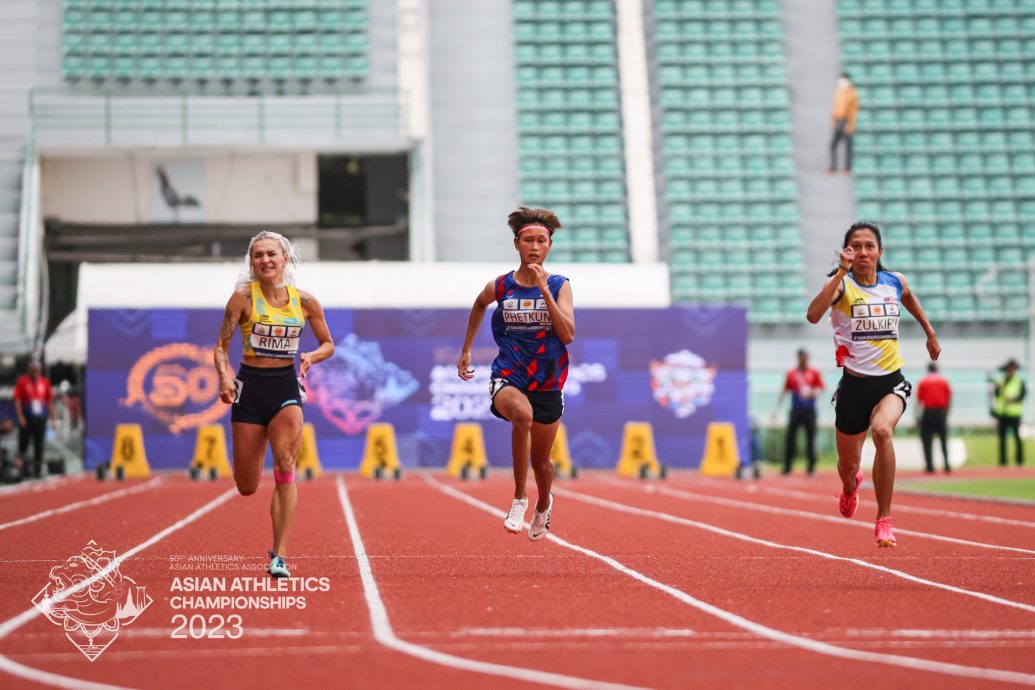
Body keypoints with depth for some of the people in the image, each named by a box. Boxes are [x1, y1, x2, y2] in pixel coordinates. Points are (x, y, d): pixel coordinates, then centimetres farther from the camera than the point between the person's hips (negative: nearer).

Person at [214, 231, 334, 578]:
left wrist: (311, 356, -9)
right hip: (250, 384, -1)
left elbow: (328, 344, 12)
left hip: (286, 384, 1)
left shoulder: (304, 301, 1)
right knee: (247, 487, 2)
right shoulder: (243, 297, -5)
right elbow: (221, 347, -3)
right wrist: (224, 377, -22)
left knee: (286, 469, -17)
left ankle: (279, 555, -11)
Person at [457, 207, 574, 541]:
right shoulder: (499, 287, -2)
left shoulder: (559, 285, -4)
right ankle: (519, 498, -24)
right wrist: (466, 349, 24)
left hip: (547, 385, 2)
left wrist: (543, 289, -21)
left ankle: (544, 504, 52)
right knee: (523, 414, -38)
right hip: (508, 378, -1)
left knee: (540, 460, 15)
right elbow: (479, 305, 22)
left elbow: (568, 334, -16)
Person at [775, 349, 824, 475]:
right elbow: (784, 391, 12)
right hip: (795, 411, 0)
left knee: (811, 439, -1)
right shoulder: (791, 374, 10)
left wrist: (812, 393, -18)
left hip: (810, 411, 0)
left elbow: (820, 389, 3)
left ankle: (811, 467, 8)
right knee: (790, 438, -5)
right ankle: (787, 467, -1)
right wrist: (777, 406, 4)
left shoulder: (814, 373, 8)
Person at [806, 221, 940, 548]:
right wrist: (842, 272, -35)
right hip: (854, 383, -1)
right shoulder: (841, 284, -10)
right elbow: (813, 315, -32)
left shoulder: (895, 282, 2)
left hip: (891, 380, 1)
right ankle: (851, 486, 55)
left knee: (882, 429, -33)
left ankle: (884, 520, -22)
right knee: (848, 467, 13)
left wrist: (930, 333, 31)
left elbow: (910, 300, 28)